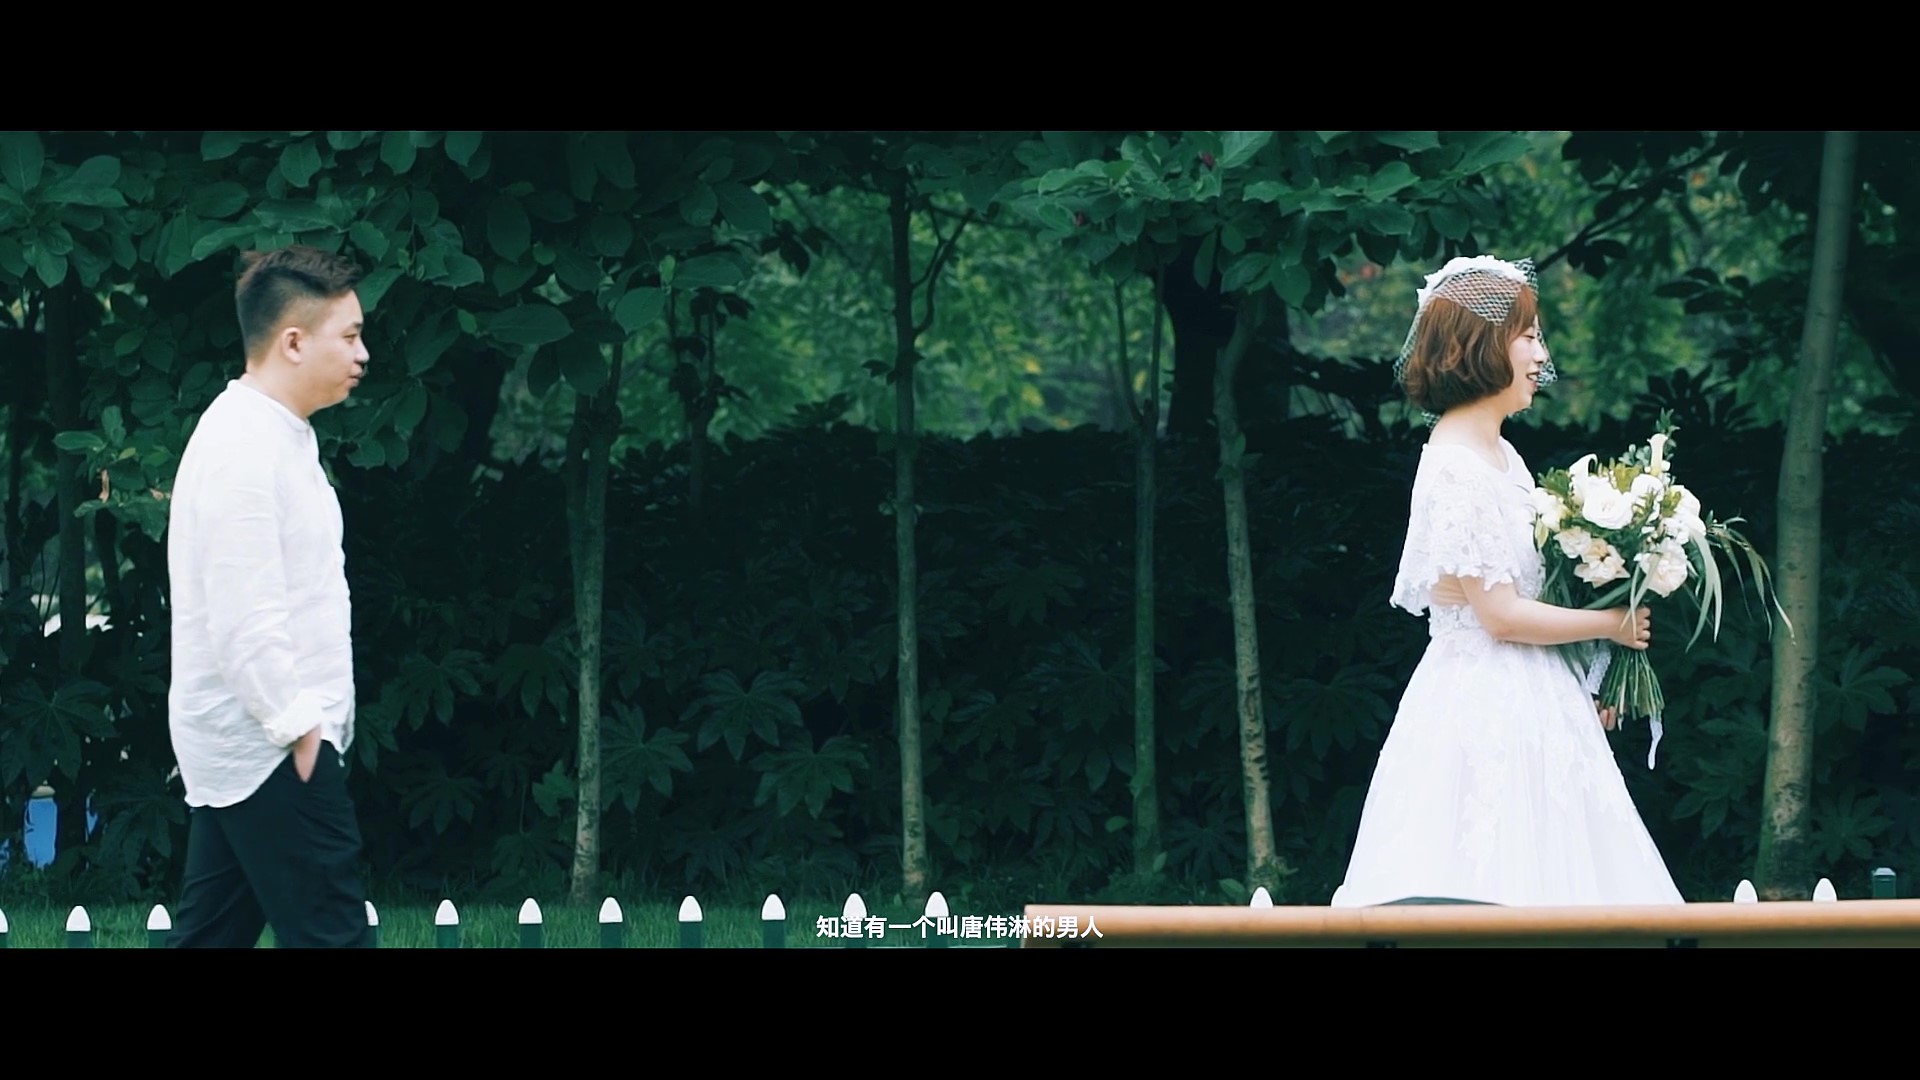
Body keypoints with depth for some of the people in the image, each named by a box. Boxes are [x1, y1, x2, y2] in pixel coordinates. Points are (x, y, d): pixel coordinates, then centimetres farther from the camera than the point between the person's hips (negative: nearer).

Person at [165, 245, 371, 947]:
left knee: (211, 935, 9)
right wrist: (298, 726, -20)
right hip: (271, 750, -10)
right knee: (328, 934, -10)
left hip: (236, 748, 10)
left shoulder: (272, 436, 16)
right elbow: (246, 620, -22)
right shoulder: (244, 449, -17)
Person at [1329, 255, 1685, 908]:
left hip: (1531, 704, 9)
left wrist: (1584, 683, 15)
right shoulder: (1454, 468, -16)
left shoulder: (1502, 456, 13)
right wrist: (1612, 626, -6)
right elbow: (1501, 614, -17)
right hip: (1485, 712, -9)